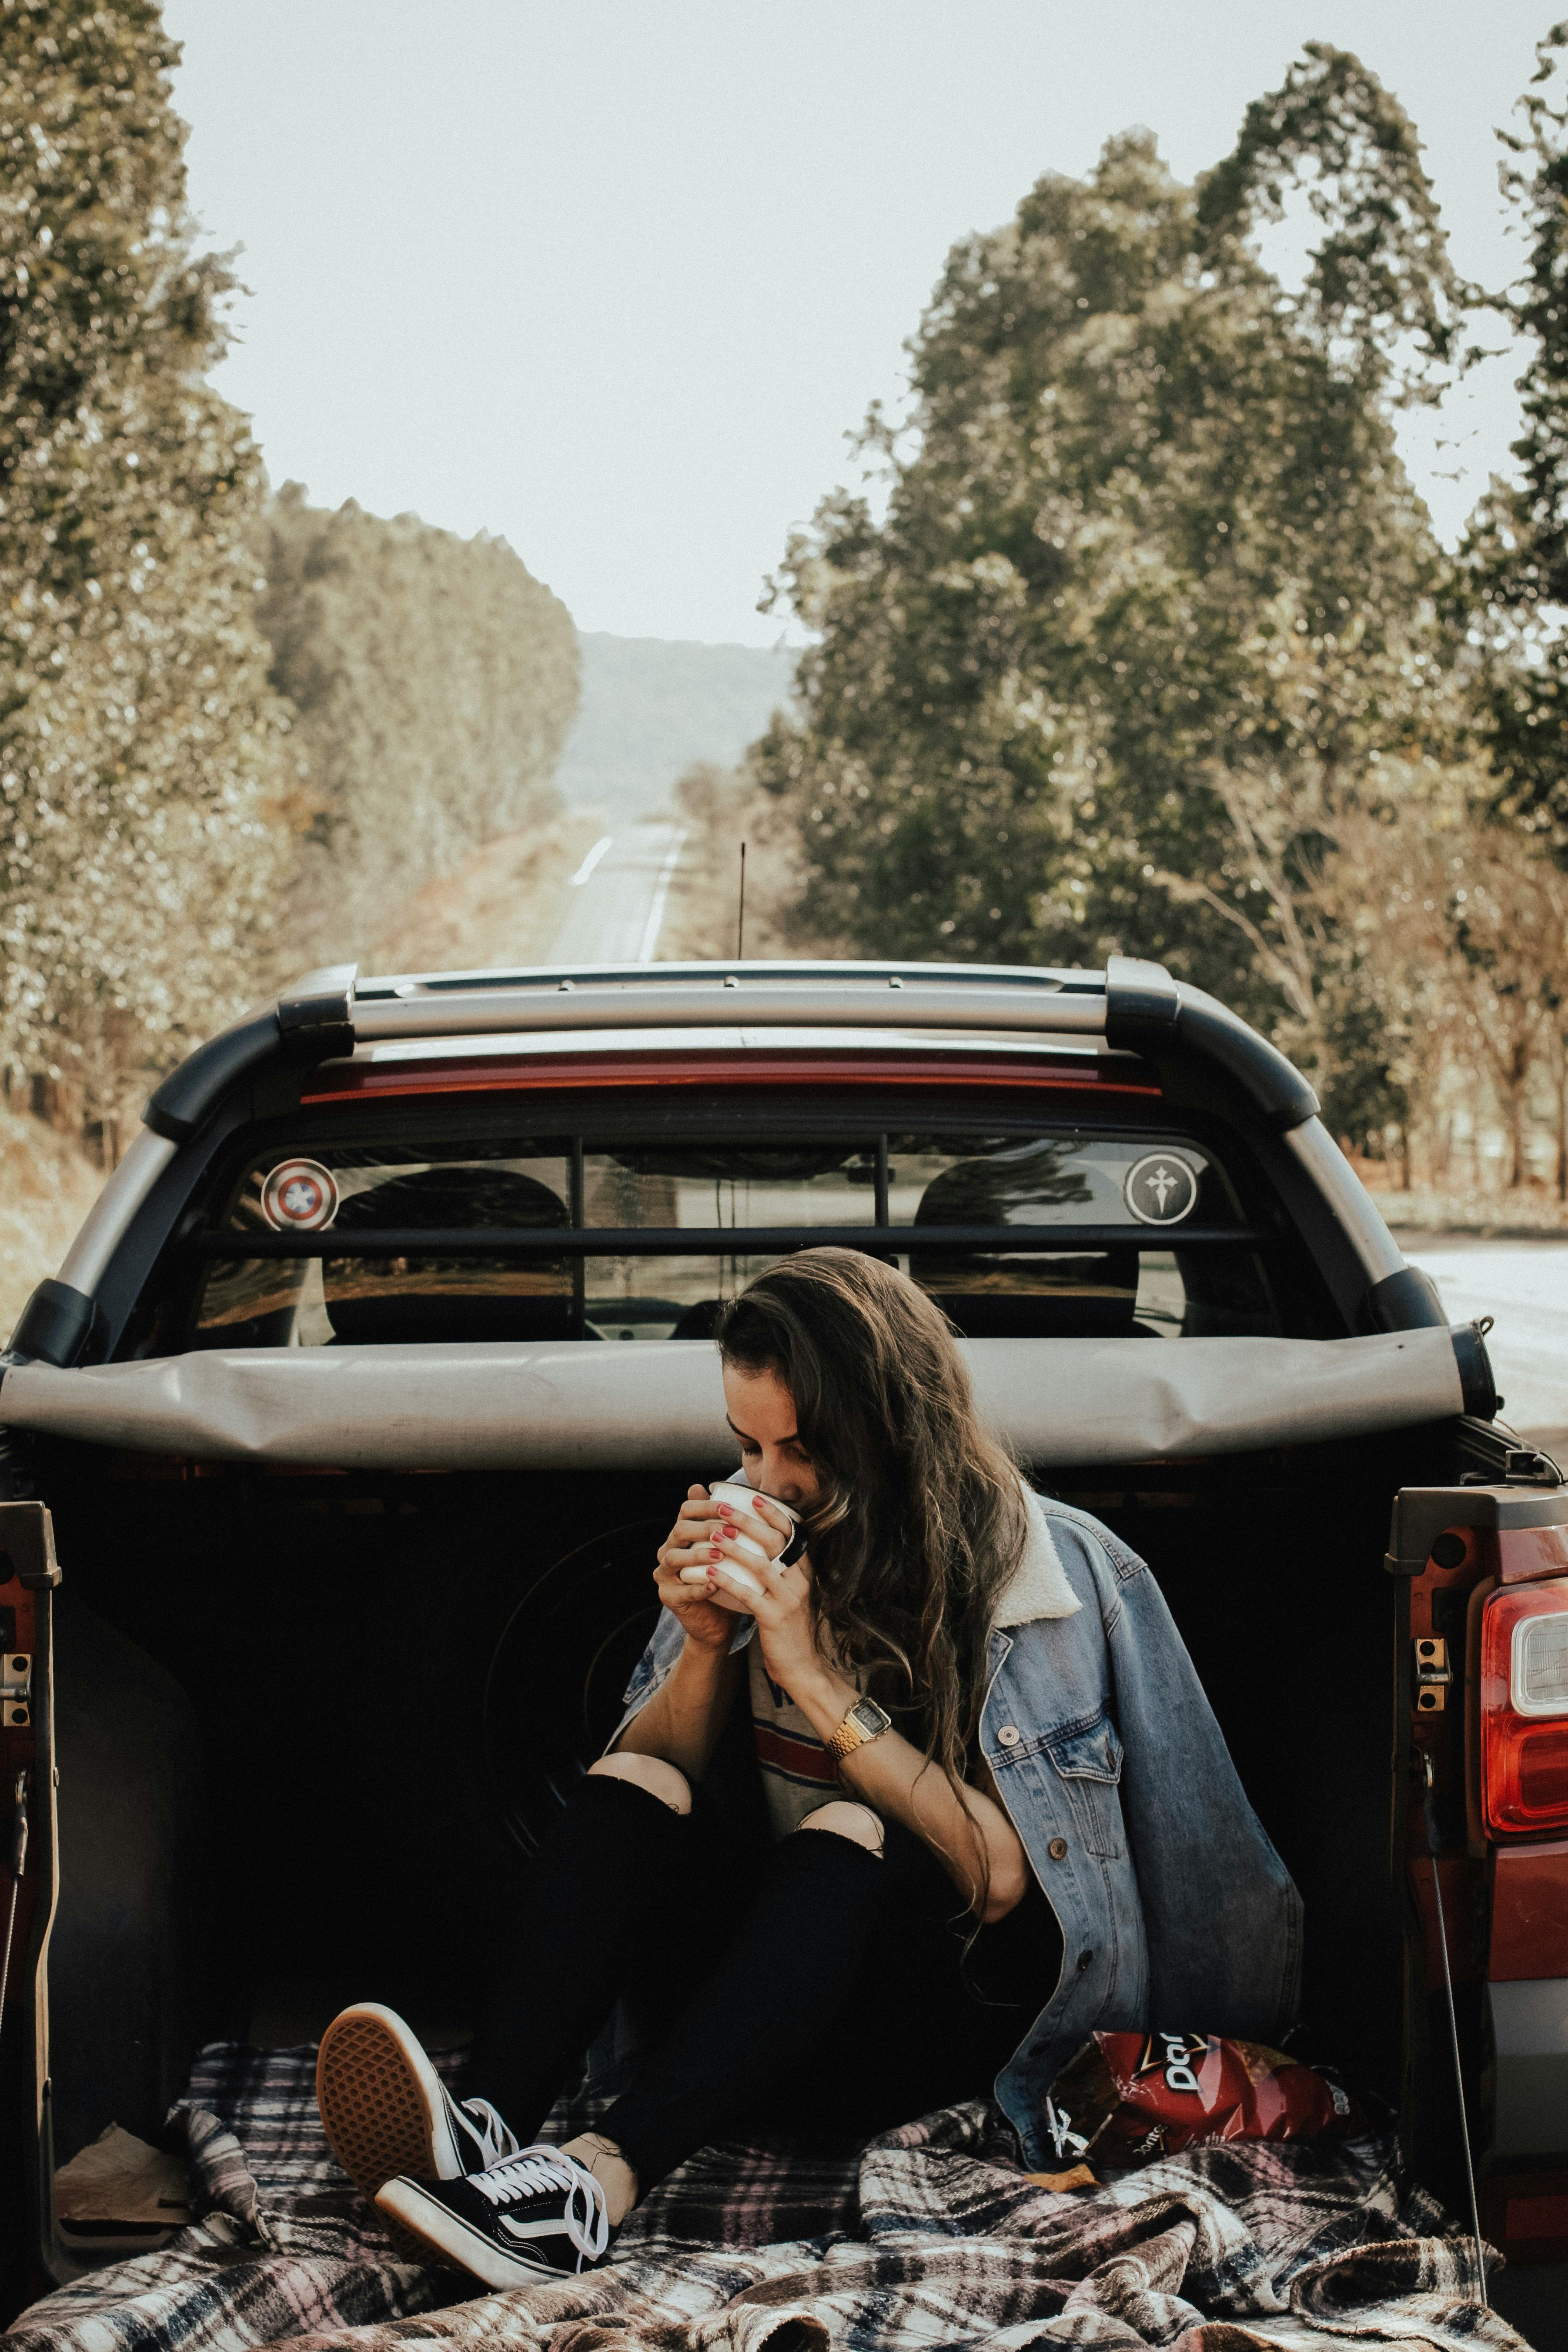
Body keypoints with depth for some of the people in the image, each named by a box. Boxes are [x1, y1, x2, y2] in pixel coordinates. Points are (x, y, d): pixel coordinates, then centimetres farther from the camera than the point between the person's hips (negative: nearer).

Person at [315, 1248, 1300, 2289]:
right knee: (630, 1790, -20)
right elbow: (647, 1788, 5)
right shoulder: (772, 1545, 2)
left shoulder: (1042, 1572, -11)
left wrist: (812, 1676, -24)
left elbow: (1001, 1877, -20)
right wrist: (704, 1644, -15)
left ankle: (606, 2172, -52)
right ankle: (493, 2118, -43)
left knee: (850, 1836, -33)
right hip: (771, 1957, 5)